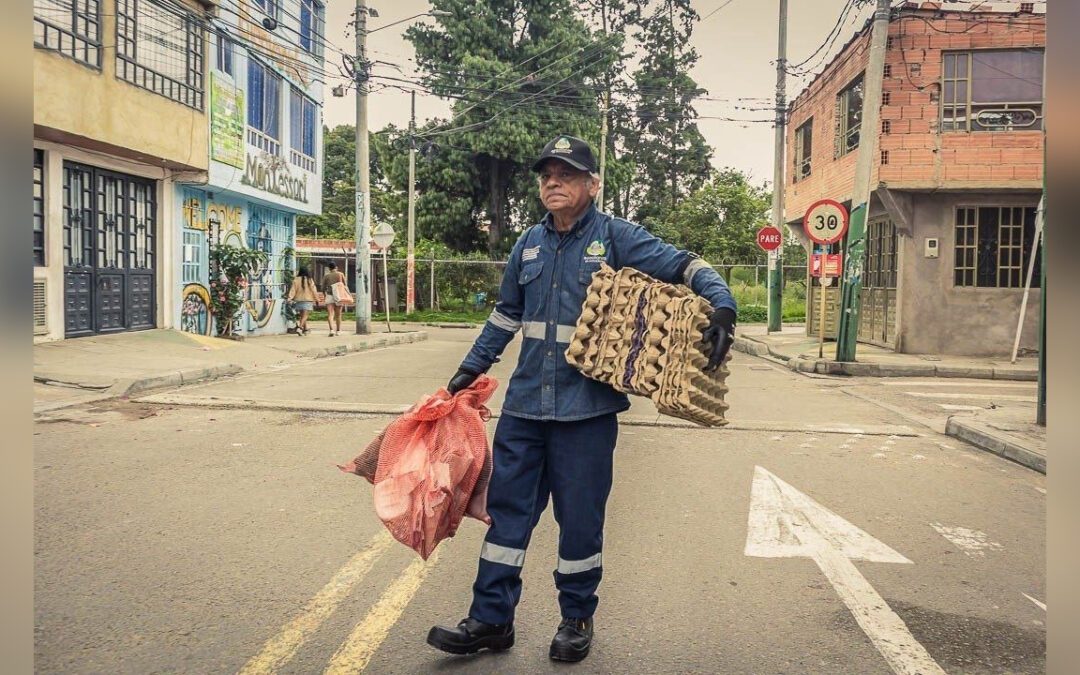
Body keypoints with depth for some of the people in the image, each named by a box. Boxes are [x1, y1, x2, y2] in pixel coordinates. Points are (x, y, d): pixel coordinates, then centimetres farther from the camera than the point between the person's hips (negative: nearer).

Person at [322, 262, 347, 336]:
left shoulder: (326, 276, 4)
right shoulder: (341, 274, 4)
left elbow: (323, 288, 6)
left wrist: (325, 295, 21)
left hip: (329, 296, -1)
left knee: (330, 315, -7)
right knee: (338, 315, 13)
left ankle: (331, 330, -25)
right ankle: (338, 331, 22)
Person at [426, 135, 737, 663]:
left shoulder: (616, 237, -4)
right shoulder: (529, 244, 11)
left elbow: (687, 267, -6)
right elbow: (505, 314, 22)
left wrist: (722, 308, -24)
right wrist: (471, 367, 23)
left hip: (587, 406, -4)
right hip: (525, 402, 5)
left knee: (580, 519, 7)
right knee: (507, 509, 8)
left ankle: (577, 619, 27)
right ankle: (491, 619, 20)